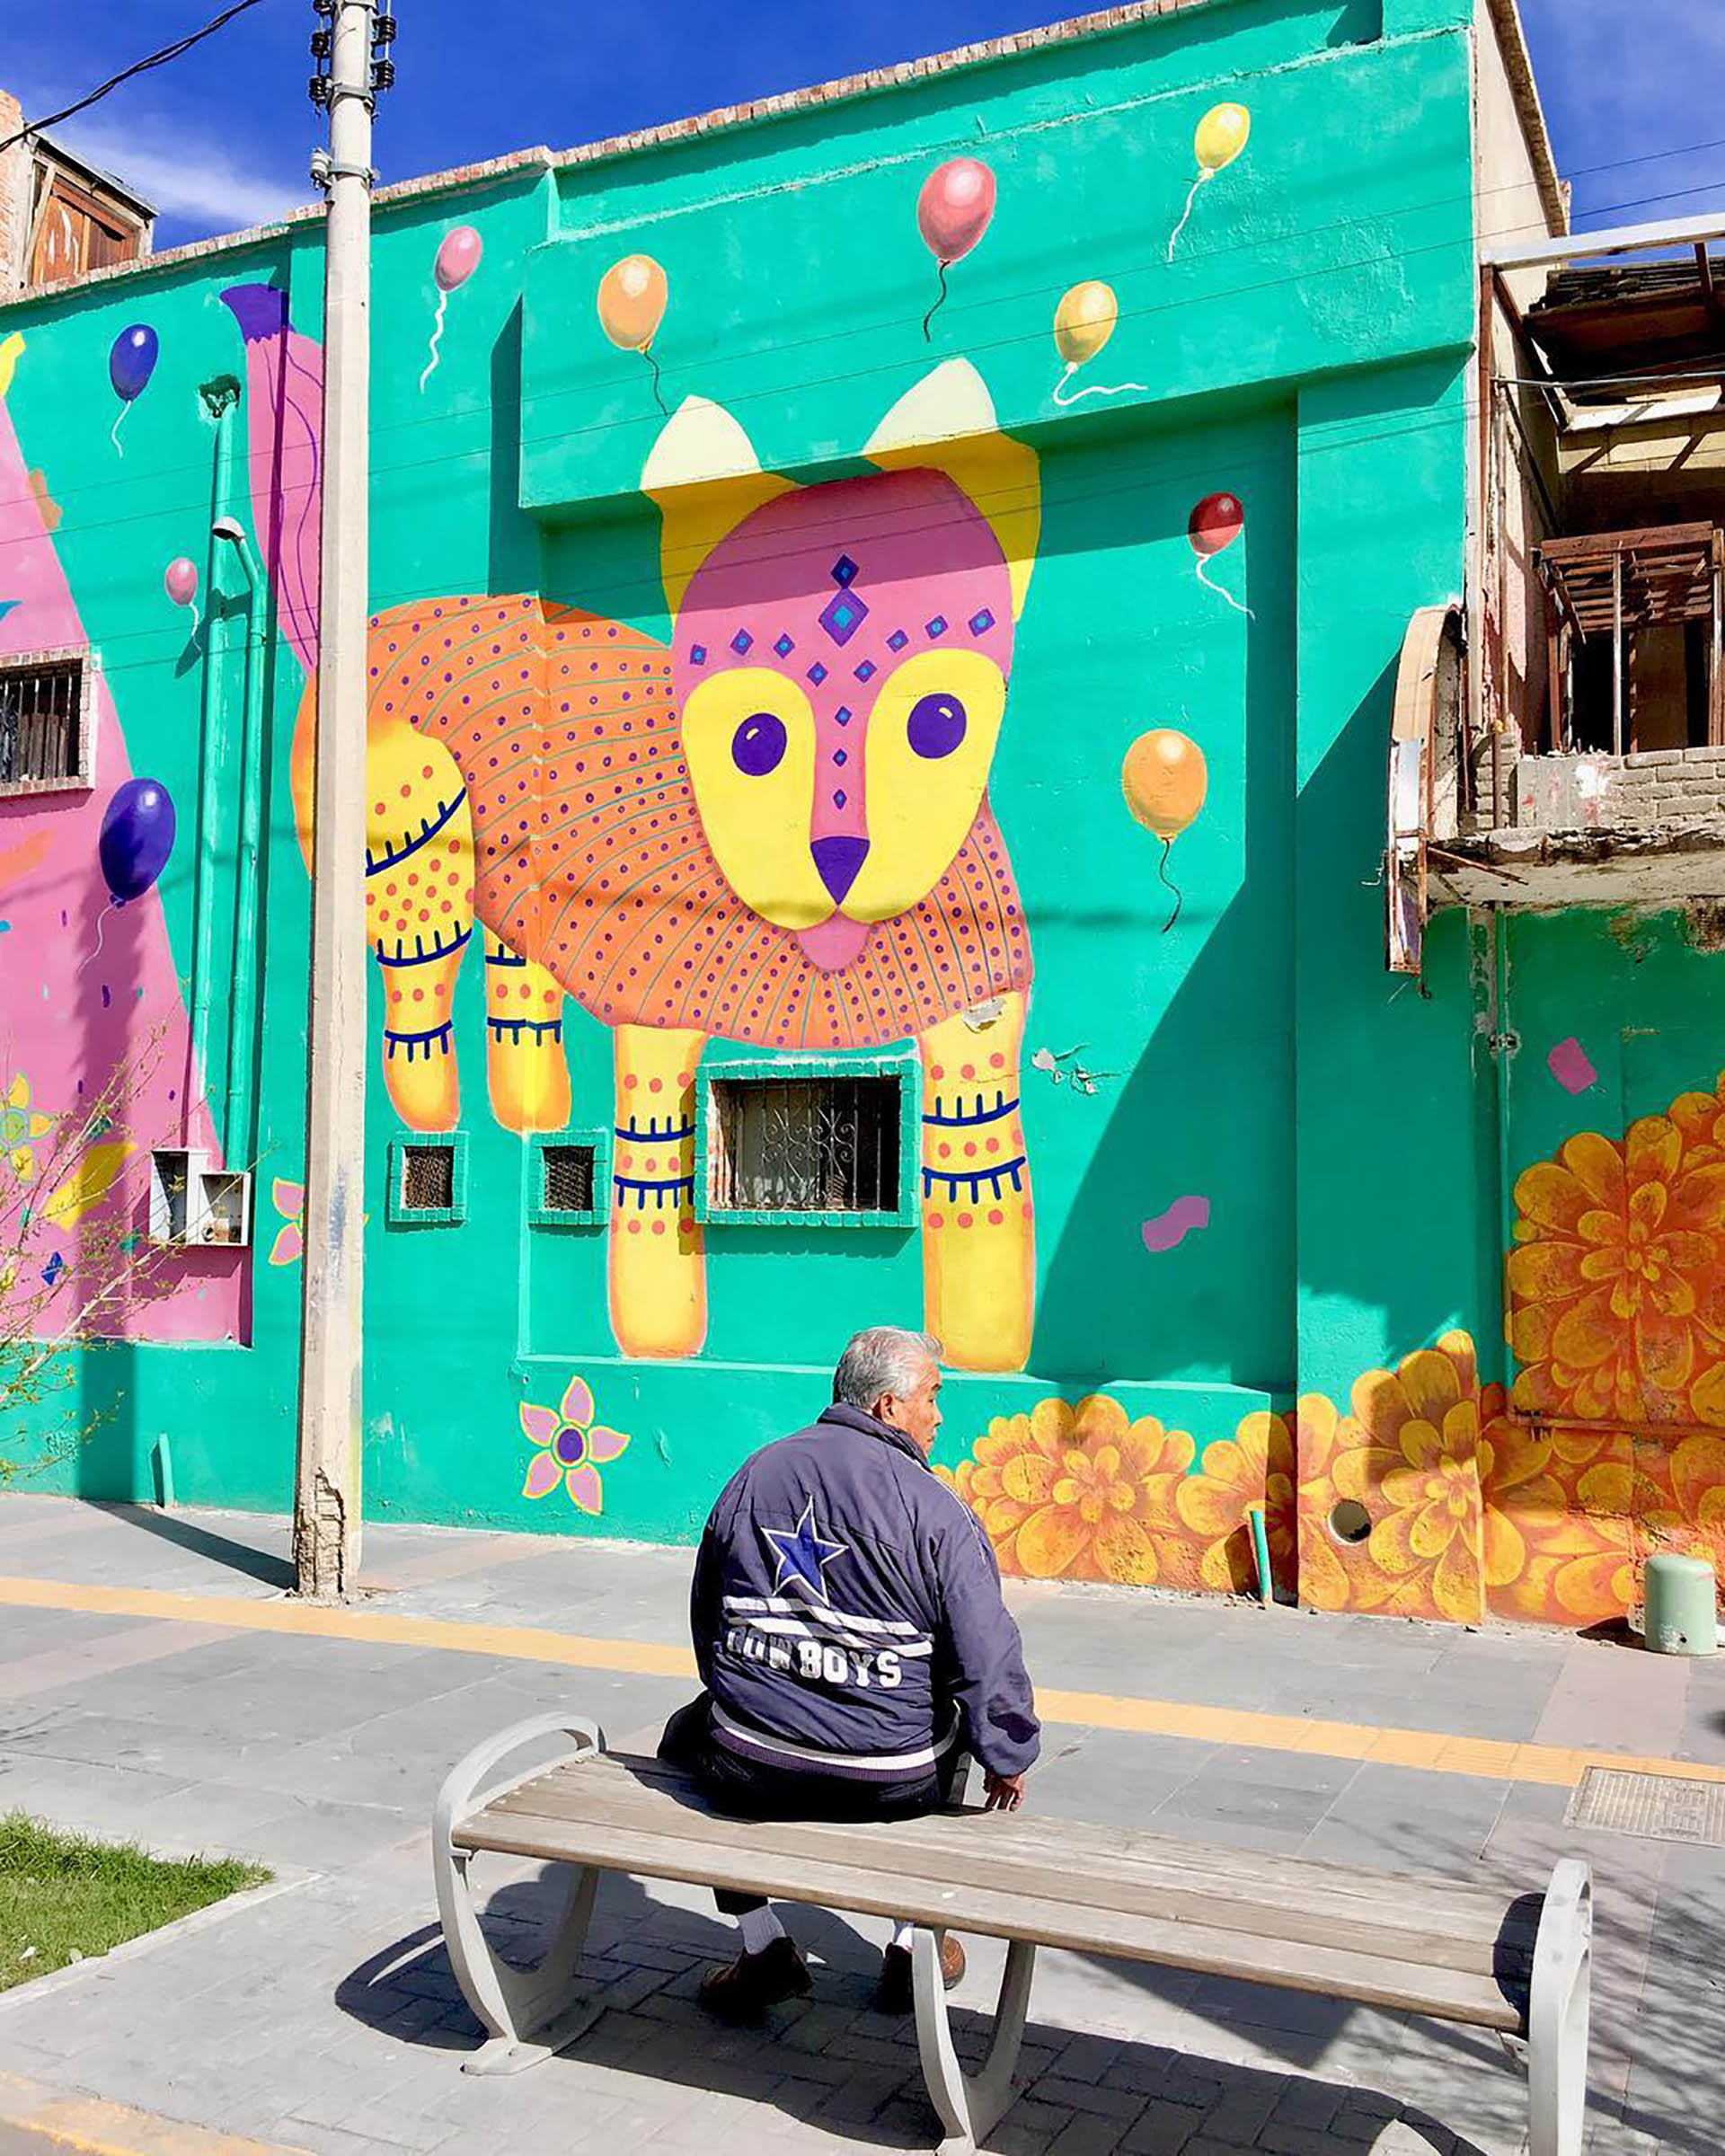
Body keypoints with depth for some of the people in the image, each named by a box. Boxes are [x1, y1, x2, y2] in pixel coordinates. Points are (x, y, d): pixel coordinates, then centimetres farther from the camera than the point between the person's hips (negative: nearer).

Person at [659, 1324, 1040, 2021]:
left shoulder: (751, 1477, 4)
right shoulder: (937, 1511, -11)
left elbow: (706, 1621, 15)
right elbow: (986, 1657, -12)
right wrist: (1008, 1758, 4)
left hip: (749, 1775, 2)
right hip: (894, 1785, -1)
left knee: (686, 1734, 34)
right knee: (955, 1722, 32)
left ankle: (763, 1950, 28)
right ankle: (914, 1948, 35)